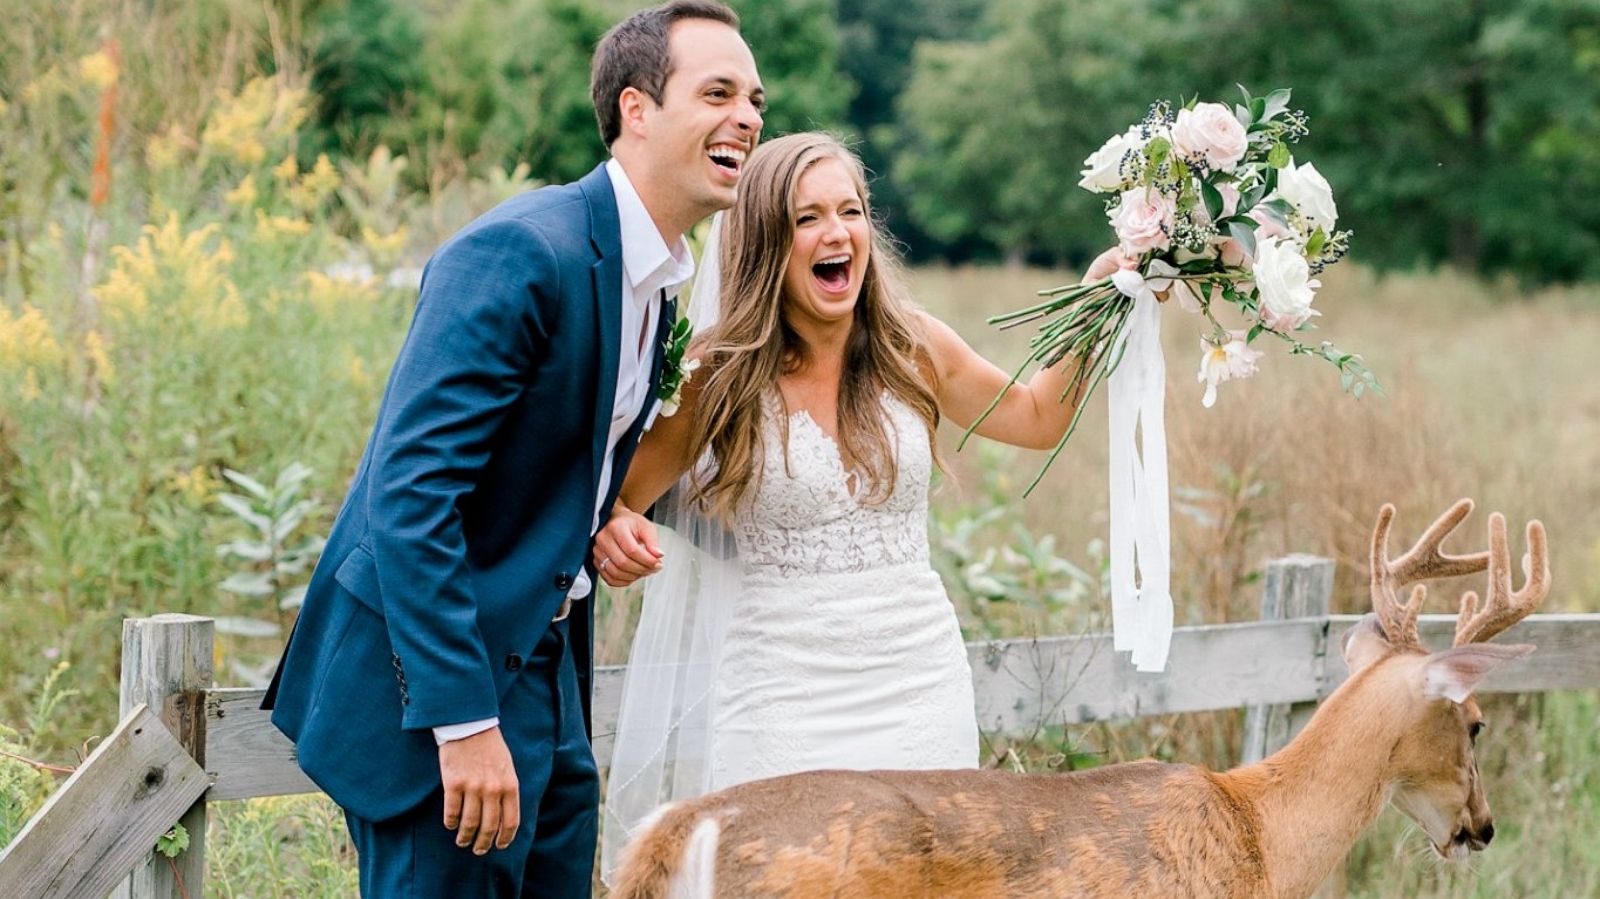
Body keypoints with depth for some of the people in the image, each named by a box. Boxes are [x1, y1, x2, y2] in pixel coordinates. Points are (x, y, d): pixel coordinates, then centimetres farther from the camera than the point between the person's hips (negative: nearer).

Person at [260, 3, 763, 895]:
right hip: (437, 681, -9)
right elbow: (408, 492, -25)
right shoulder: (522, 252, -19)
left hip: (542, 676, 9)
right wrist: (464, 721, -26)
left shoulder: (657, 284, 10)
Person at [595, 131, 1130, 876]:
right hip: (784, 697, -3)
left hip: (920, 687, 3)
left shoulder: (913, 350, 2)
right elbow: (615, 497, 3)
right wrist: (616, 535, -20)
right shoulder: (716, 374, -5)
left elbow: (1037, 418, 18)